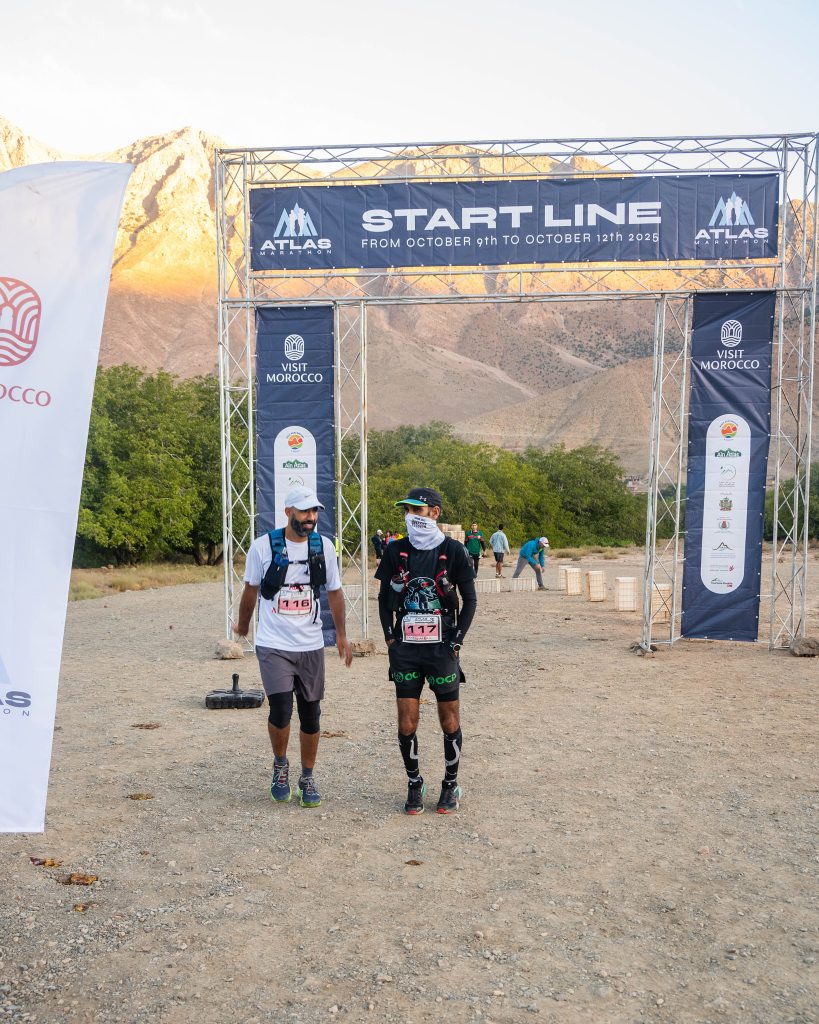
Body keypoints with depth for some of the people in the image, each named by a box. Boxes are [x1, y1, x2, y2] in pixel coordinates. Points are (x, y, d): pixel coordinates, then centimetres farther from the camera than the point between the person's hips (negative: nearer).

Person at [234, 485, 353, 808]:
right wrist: (243, 625, 19)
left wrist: (341, 635, 16)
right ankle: (280, 765, 17)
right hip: (273, 645, -3)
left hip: (311, 645, 3)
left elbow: (334, 592, 12)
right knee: (281, 710, -13)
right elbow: (250, 590, 8)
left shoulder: (324, 546, 0)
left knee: (310, 714, 8)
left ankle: (307, 778, 27)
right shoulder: (263, 546, -8)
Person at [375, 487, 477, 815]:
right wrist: (390, 637, 3)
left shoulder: (453, 550, -4)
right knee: (406, 723, 4)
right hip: (405, 650, 2)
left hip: (442, 649, -2)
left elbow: (470, 600, 2)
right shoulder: (396, 550, 3)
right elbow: (384, 598, 11)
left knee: (450, 720, 7)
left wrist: (456, 641, -4)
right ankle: (414, 784, 23)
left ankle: (450, 785, 26)